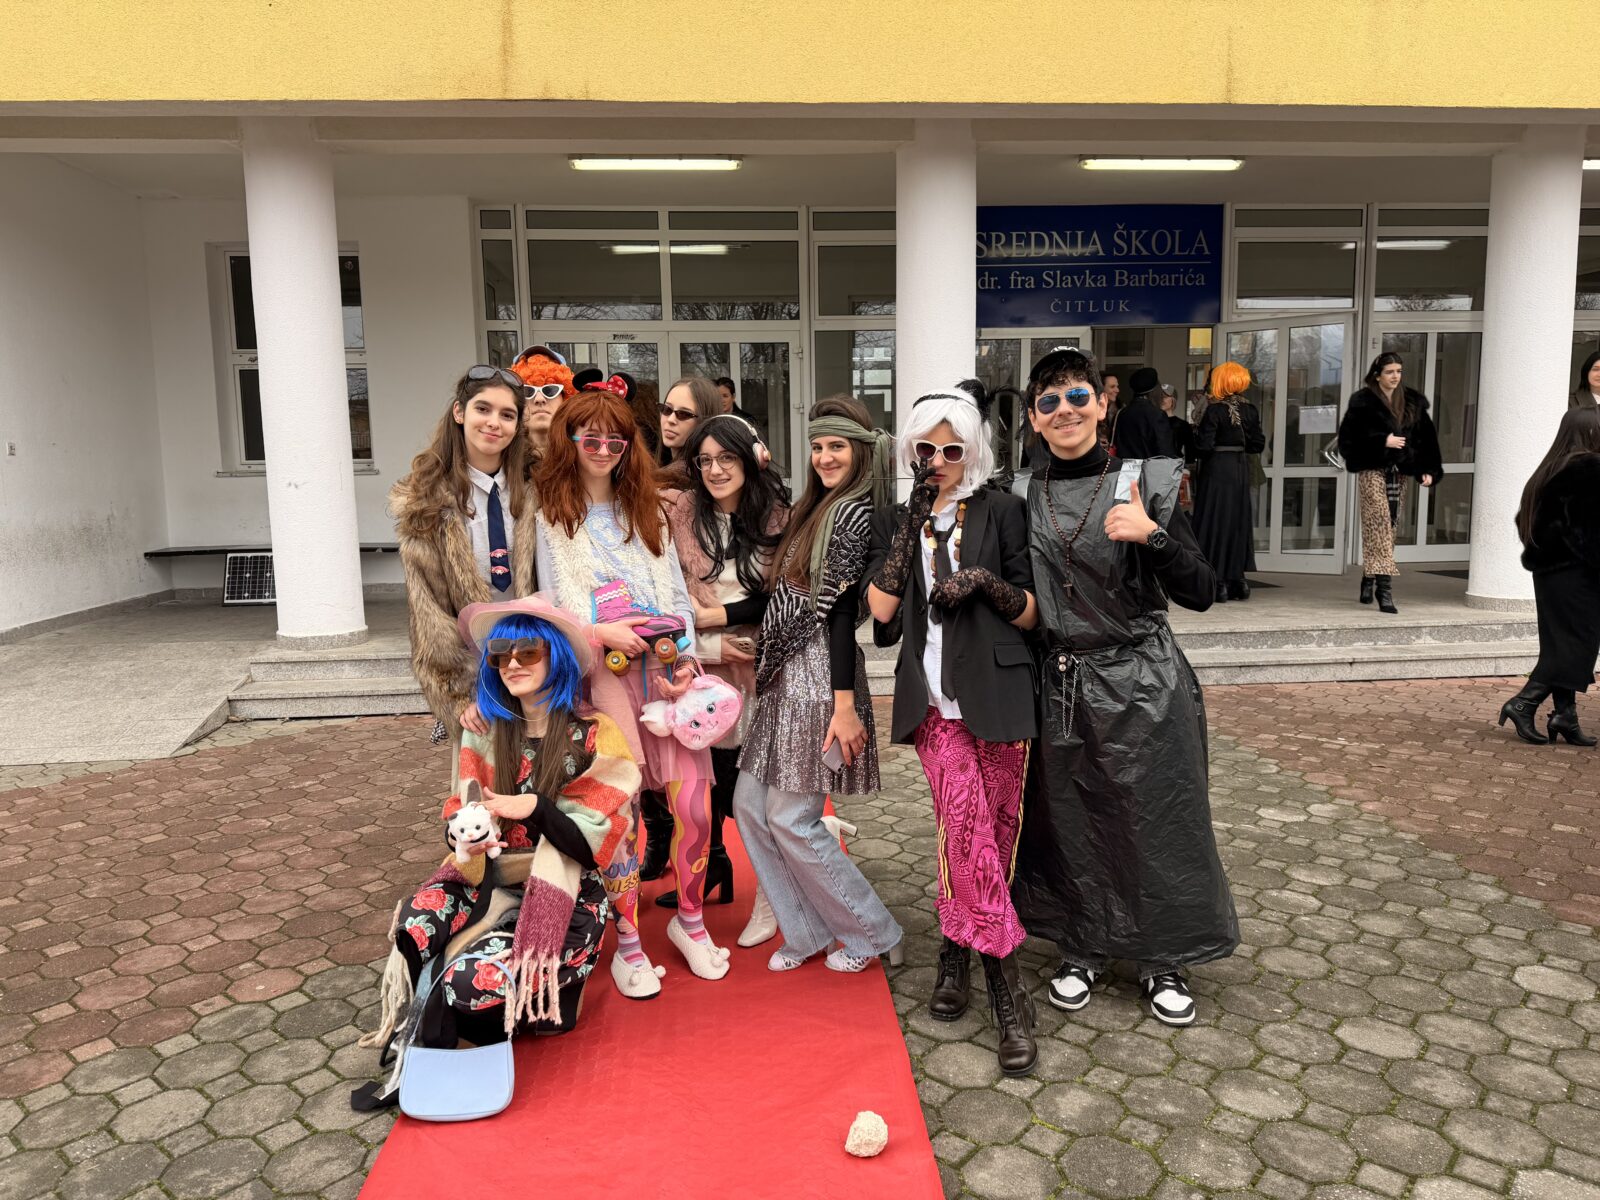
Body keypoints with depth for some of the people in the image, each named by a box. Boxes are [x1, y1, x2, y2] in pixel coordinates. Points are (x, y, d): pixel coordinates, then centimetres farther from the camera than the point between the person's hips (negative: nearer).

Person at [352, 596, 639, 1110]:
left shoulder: (595, 737, -7)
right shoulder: (485, 731, 6)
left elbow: (594, 844, -9)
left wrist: (536, 808, -25)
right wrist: (466, 836, -17)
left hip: (566, 894, -4)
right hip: (489, 878, 4)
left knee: (471, 978, -25)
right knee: (415, 924, -26)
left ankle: (422, 1062, 7)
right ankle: (412, 1047, -5)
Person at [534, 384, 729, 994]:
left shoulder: (646, 510, 18)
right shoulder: (551, 518, 5)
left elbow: (677, 594, 13)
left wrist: (685, 660, 0)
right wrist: (601, 633, -13)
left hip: (663, 668, 4)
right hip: (603, 673, -3)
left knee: (694, 804, -1)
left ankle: (690, 920, 22)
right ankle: (627, 941, 13)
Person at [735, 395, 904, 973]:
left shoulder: (855, 513, -11)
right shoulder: (816, 509, 15)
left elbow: (843, 610, -17)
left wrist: (845, 705, -18)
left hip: (819, 674, -9)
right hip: (785, 673, 9)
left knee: (791, 819, -3)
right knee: (750, 806, 10)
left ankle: (870, 933, 16)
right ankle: (807, 931, 23)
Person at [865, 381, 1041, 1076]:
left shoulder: (1001, 511, 5)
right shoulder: (897, 520, 12)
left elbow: (1032, 612, 4)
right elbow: (880, 608, -2)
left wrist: (984, 582, -16)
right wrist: (912, 524, -5)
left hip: (996, 695, 0)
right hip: (934, 700, 0)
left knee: (994, 833, 4)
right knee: (966, 824, -15)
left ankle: (957, 952, 25)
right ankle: (1006, 983, -6)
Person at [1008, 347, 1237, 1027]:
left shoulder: (1144, 485, -6)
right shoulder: (1021, 498, 3)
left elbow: (1199, 594, -11)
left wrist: (1152, 536, -24)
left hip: (1141, 683, -2)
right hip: (1060, 685, 3)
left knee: (1157, 823, 8)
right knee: (1072, 824, 13)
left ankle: (1164, 963, 29)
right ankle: (1083, 952, 34)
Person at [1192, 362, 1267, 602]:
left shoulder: (1214, 411, -14)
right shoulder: (1250, 411, 3)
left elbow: (1203, 445, -17)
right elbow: (1258, 444, 5)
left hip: (1216, 469, -5)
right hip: (1241, 470, 6)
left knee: (1215, 521, 0)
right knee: (1238, 520, 13)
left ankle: (1218, 582, -2)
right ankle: (1238, 579, 17)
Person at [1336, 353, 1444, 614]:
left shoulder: (1413, 402, 11)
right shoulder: (1363, 402, -3)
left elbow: (1426, 437, 10)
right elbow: (1350, 435, -9)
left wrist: (1428, 470, -1)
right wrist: (1382, 441, -15)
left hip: (1398, 473, 5)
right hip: (1372, 472, -5)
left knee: (1388, 528, 9)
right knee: (1379, 526, -13)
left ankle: (1369, 580, 23)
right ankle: (1384, 587, -17)